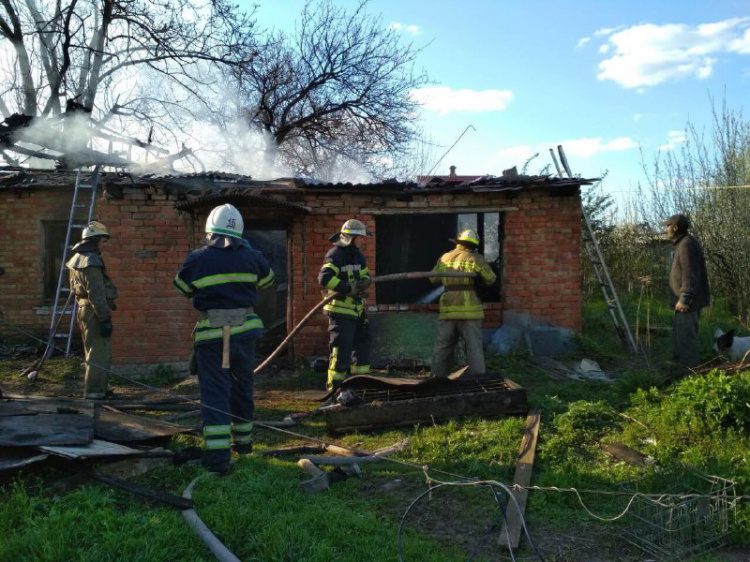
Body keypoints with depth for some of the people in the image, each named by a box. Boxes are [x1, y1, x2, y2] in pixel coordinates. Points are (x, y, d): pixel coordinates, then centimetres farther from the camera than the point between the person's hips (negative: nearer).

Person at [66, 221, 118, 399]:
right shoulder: (91, 261, -18)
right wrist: (105, 318, -21)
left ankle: (95, 388, 27)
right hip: (95, 311, -10)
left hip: (83, 309, 10)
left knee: (93, 351, 18)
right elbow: (96, 294, -23)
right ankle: (94, 391, -1)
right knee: (100, 352, -4)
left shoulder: (77, 259, 13)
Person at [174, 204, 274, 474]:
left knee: (214, 391, -1)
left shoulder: (197, 258, -7)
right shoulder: (250, 257, 0)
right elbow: (267, 279, 19)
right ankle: (243, 440, 35)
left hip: (212, 334, -3)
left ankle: (217, 454, -10)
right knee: (242, 386, 19)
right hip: (245, 330, 3)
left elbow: (182, 287, 10)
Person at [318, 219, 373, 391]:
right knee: (340, 349, -7)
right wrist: (348, 288, -25)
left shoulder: (357, 255, 15)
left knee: (362, 345, 16)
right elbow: (324, 278, -26)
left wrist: (365, 281, -6)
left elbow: (366, 275, 20)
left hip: (357, 309, 9)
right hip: (340, 310, -9)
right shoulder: (335, 255, -13)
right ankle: (334, 387, 3)